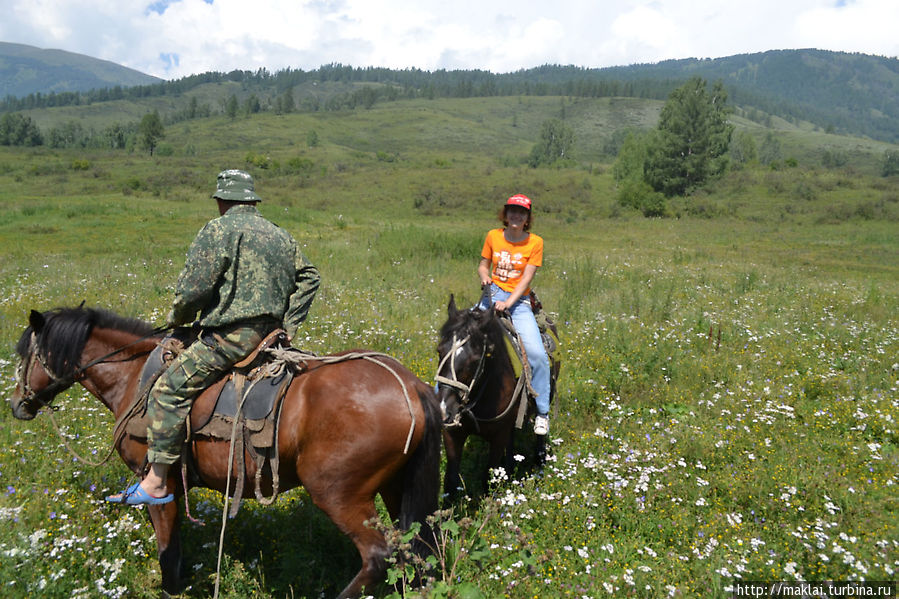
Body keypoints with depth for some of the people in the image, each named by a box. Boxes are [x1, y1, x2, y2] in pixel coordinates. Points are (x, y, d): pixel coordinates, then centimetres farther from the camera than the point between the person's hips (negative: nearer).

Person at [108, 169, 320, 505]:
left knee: (170, 389, -5)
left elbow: (193, 287, -14)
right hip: (271, 334, 9)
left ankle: (155, 483, -5)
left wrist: (177, 319, 6)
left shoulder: (219, 230, -7)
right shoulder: (281, 236, 16)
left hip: (231, 335, -9)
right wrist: (289, 325, 19)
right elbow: (309, 278, 20)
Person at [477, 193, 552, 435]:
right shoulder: (493, 236, 5)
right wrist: (484, 277, -10)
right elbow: (483, 265, 13)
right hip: (492, 296, 2)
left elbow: (527, 278, -8)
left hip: (519, 301, -2)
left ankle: (542, 412, -2)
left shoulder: (535, 242, -2)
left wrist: (508, 302, -19)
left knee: (536, 354, -20)